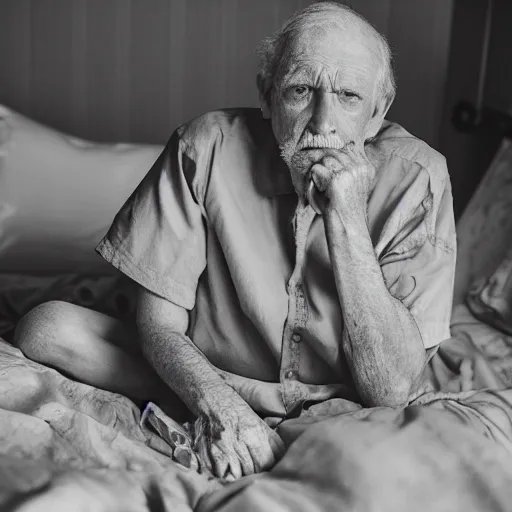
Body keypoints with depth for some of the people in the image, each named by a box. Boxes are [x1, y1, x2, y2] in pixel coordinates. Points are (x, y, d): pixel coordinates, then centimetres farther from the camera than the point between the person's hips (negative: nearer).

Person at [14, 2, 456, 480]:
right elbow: (160, 327, -12)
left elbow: (393, 390, -22)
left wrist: (346, 220, -29)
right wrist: (219, 404, -33)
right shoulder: (209, 148, -15)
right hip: (214, 377, 3)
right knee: (47, 327, -14)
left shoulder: (415, 176, -18)